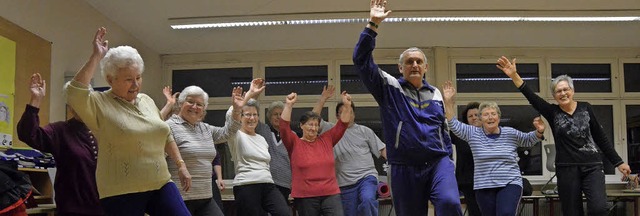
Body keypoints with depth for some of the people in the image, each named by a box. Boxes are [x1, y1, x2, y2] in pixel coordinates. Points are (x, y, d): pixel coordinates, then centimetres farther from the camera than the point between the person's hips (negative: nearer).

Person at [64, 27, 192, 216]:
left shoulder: (147, 101, 12)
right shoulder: (99, 104, -6)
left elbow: (166, 136, 21)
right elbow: (74, 93, -26)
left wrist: (181, 165, 17)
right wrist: (96, 57, -22)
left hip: (161, 185, 6)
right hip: (122, 193, -5)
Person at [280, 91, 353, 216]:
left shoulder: (326, 140, 10)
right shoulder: (295, 143, 2)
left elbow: (342, 125, 8)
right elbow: (284, 127, -12)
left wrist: (347, 106, -5)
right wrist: (289, 105, -19)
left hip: (331, 194, 2)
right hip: (305, 197, -2)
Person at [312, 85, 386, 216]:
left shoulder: (364, 131, 10)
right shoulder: (332, 130, 10)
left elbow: (382, 150, 8)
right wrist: (323, 99, -3)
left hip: (367, 176, -2)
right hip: (346, 183, 2)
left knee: (367, 200, -31)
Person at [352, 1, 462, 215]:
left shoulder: (435, 93, 15)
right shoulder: (389, 88, 4)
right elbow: (362, 60, -7)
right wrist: (372, 25, -12)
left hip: (438, 163, 2)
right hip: (404, 169, -1)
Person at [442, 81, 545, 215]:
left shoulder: (511, 133, 6)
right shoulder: (473, 134, 4)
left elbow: (529, 140, 19)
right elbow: (454, 125, -3)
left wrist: (539, 131, -2)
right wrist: (448, 102, -12)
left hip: (510, 185, -1)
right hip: (484, 187, 1)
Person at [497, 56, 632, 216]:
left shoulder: (585, 108, 5)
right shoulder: (552, 112, 2)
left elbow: (601, 137, 10)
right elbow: (531, 97, -12)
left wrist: (618, 162, 10)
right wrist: (514, 76, -26)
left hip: (592, 166, 0)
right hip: (567, 169, 0)